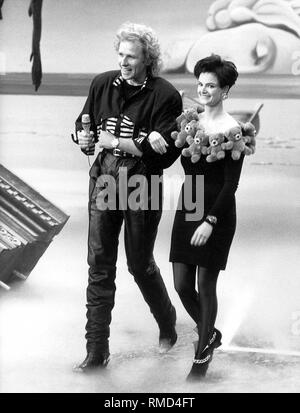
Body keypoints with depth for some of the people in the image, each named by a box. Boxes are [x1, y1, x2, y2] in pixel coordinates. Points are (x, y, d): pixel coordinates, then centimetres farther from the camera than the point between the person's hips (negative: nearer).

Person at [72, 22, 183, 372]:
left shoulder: (165, 96, -10)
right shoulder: (102, 84, 5)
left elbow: (165, 152, -17)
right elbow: (83, 124, 18)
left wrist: (115, 141, -16)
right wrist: (84, 139, -5)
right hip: (103, 179, 4)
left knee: (140, 263, 8)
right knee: (99, 264, 2)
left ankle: (167, 325, 38)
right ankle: (96, 349, 10)